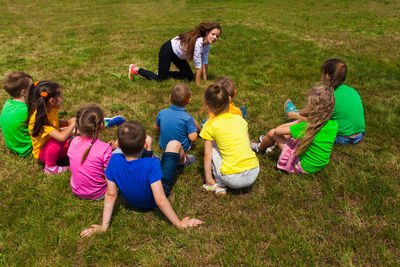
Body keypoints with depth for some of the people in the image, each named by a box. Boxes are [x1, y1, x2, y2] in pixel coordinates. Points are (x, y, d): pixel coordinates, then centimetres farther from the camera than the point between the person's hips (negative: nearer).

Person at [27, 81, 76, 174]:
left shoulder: (52, 109, -8)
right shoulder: (39, 118, -33)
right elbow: (61, 137, -42)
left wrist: (69, 122, -2)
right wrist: (72, 125, -25)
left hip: (55, 147, 7)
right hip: (42, 152, -7)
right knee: (60, 141, -37)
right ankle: (50, 168, -19)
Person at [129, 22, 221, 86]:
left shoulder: (207, 43, -10)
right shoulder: (198, 42, -36)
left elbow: (205, 63, -4)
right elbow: (198, 67, -31)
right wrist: (198, 87, -25)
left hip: (177, 53, 9)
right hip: (167, 50, -9)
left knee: (189, 77, 9)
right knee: (159, 79, 0)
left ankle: (166, 74, 24)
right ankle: (135, 69, 17)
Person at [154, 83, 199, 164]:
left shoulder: (162, 113, -13)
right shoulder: (187, 118, -25)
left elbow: (156, 129, 2)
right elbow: (193, 138, -24)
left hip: (164, 147, 4)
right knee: (193, 121, 12)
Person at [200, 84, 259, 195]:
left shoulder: (210, 125, -1)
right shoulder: (239, 118, 9)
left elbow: (207, 156, 0)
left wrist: (209, 180, 8)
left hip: (233, 180, -4)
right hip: (253, 174, 4)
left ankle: (220, 185, 11)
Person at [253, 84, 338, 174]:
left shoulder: (307, 127, -31)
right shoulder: (334, 125, -14)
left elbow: (277, 130, -19)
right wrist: (302, 119, 1)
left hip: (303, 167, -7)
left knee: (272, 133, 1)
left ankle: (259, 147, 35)